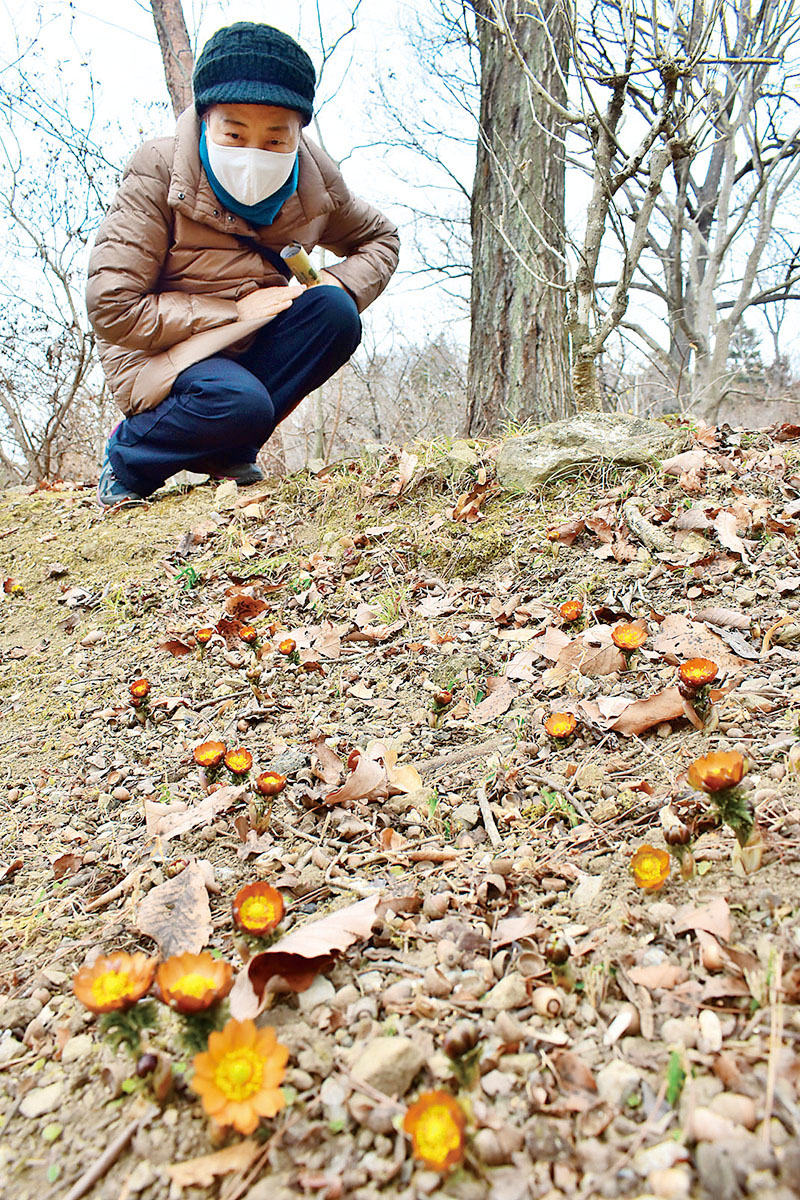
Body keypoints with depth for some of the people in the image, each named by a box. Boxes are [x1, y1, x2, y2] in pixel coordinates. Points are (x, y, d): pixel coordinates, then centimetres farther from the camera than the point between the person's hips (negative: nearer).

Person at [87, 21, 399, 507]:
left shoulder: (315, 179, -7)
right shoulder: (157, 174, -18)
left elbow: (381, 239, 12)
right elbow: (112, 309, -20)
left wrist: (335, 288, -11)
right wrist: (235, 310, -22)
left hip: (251, 343, 5)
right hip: (162, 352, -5)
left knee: (335, 313, -22)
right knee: (239, 404, -36)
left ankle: (228, 452, -10)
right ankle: (127, 459, -4)